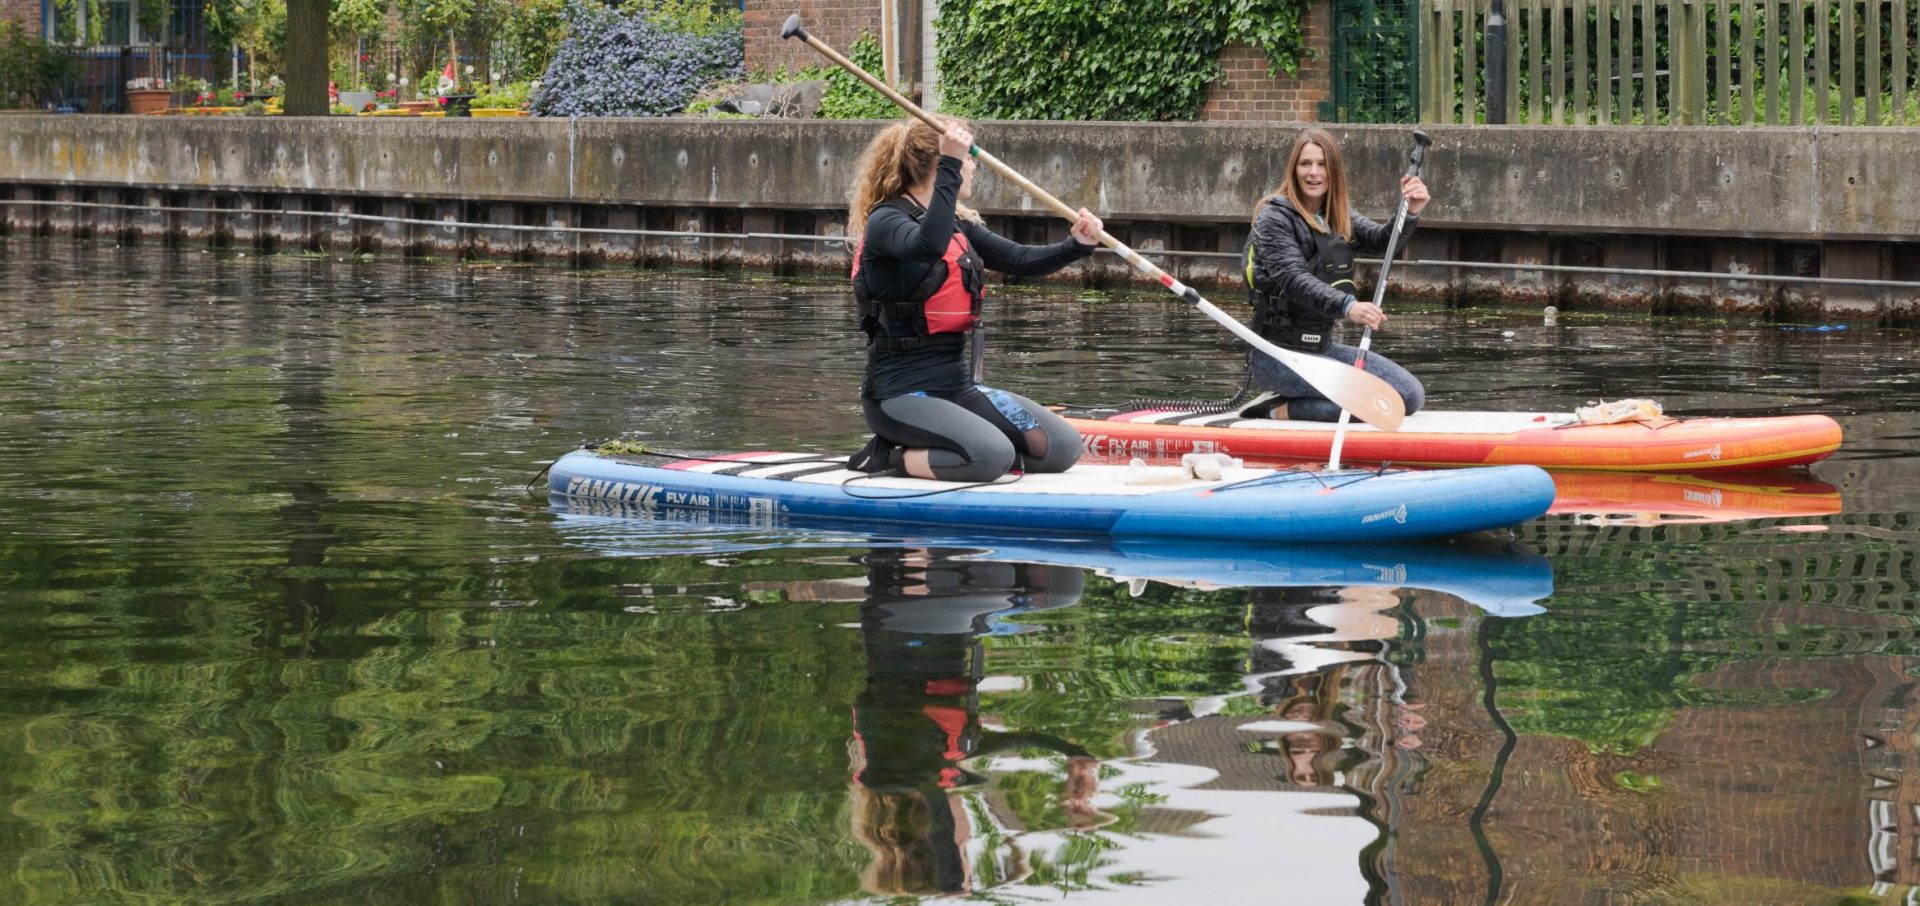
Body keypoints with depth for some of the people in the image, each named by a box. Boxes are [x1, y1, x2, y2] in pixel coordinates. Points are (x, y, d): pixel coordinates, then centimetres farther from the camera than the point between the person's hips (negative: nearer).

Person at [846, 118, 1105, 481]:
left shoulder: (959, 226, 16)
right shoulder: (886, 221, -11)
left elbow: (1021, 260, 12)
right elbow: (928, 246, -33)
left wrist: (1076, 245, -6)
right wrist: (950, 166, -36)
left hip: (957, 387, 9)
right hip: (900, 393, -9)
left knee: (1063, 446, -2)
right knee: (993, 455, -32)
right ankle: (888, 458, -8)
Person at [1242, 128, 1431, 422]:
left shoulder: (1338, 217, 14)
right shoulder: (1275, 217, -10)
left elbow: (1382, 241, 0)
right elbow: (1293, 280, -24)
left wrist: (1410, 213, -22)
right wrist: (1347, 307, -40)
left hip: (1323, 348, 9)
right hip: (1279, 356, -9)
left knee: (1411, 395, 0)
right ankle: (1279, 411, -9)